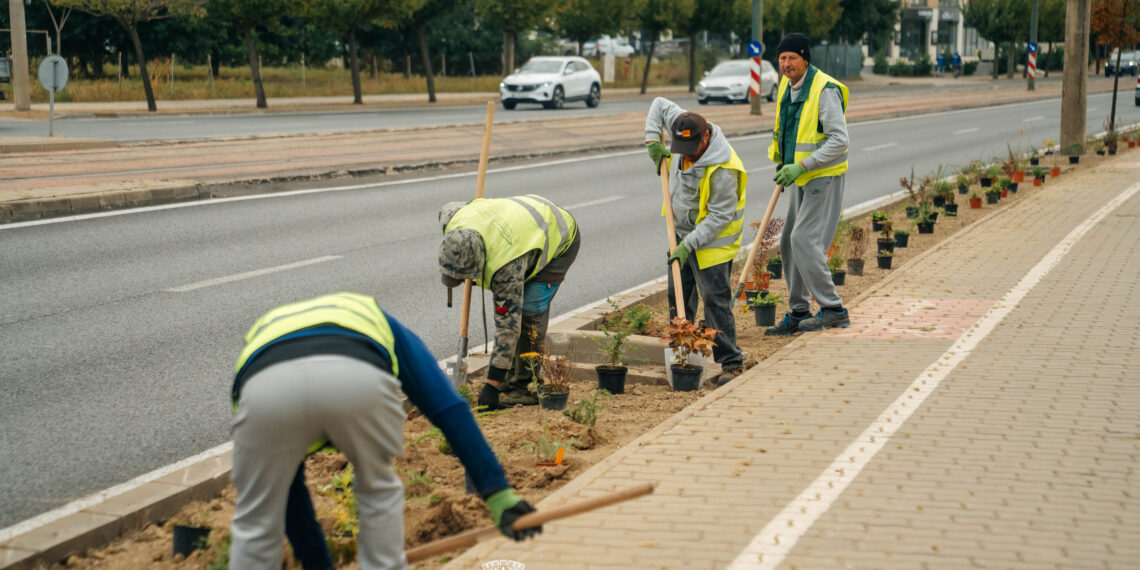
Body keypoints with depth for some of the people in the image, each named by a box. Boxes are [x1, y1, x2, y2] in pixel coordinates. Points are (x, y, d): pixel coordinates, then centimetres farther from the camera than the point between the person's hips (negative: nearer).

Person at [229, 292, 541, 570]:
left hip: (264, 385, 1)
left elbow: (290, 494, 47)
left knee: (256, 526, 21)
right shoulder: (375, 319, 43)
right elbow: (449, 408, 27)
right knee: (379, 490, 29)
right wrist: (497, 492, 24)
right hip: (359, 378, -1)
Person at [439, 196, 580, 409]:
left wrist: (493, 384, -35)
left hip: (561, 238, -8)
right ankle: (512, 376, 11)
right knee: (506, 303, 2)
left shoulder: (506, 266, -43)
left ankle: (526, 386, -13)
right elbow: (449, 208, 1)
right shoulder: (453, 221, -27)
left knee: (529, 308, -19)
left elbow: (508, 325, -38)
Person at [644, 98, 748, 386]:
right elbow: (660, 105, 7)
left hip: (712, 241, -8)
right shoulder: (687, 131, -9)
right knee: (678, 297, 13)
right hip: (683, 232, 8)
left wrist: (689, 245, -27)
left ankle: (730, 363, -7)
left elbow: (719, 217, -26)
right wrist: (652, 143, -3)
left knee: (716, 300, -11)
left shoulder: (723, 170, -30)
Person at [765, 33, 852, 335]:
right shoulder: (786, 86, 8)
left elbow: (839, 140, -24)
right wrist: (782, 162, 18)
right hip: (800, 178, 9)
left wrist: (800, 166, -25)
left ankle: (833, 309, -8)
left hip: (824, 176, -9)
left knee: (804, 240, -16)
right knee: (789, 244, 10)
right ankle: (798, 313, 20)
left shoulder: (825, 90, -19)